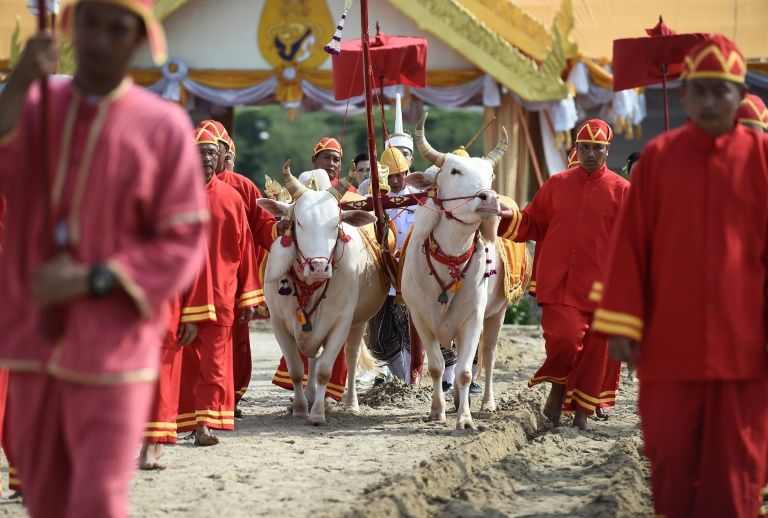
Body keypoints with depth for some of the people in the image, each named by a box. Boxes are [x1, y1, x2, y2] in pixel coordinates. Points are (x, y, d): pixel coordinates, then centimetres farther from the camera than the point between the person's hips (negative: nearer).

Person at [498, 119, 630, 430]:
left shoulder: (621, 190, 4)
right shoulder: (557, 184, 11)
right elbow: (533, 224, 16)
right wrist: (510, 217, -2)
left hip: (599, 286, 0)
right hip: (559, 284, 0)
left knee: (595, 350, 4)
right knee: (564, 338, -18)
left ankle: (581, 414, 18)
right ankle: (557, 390, 10)